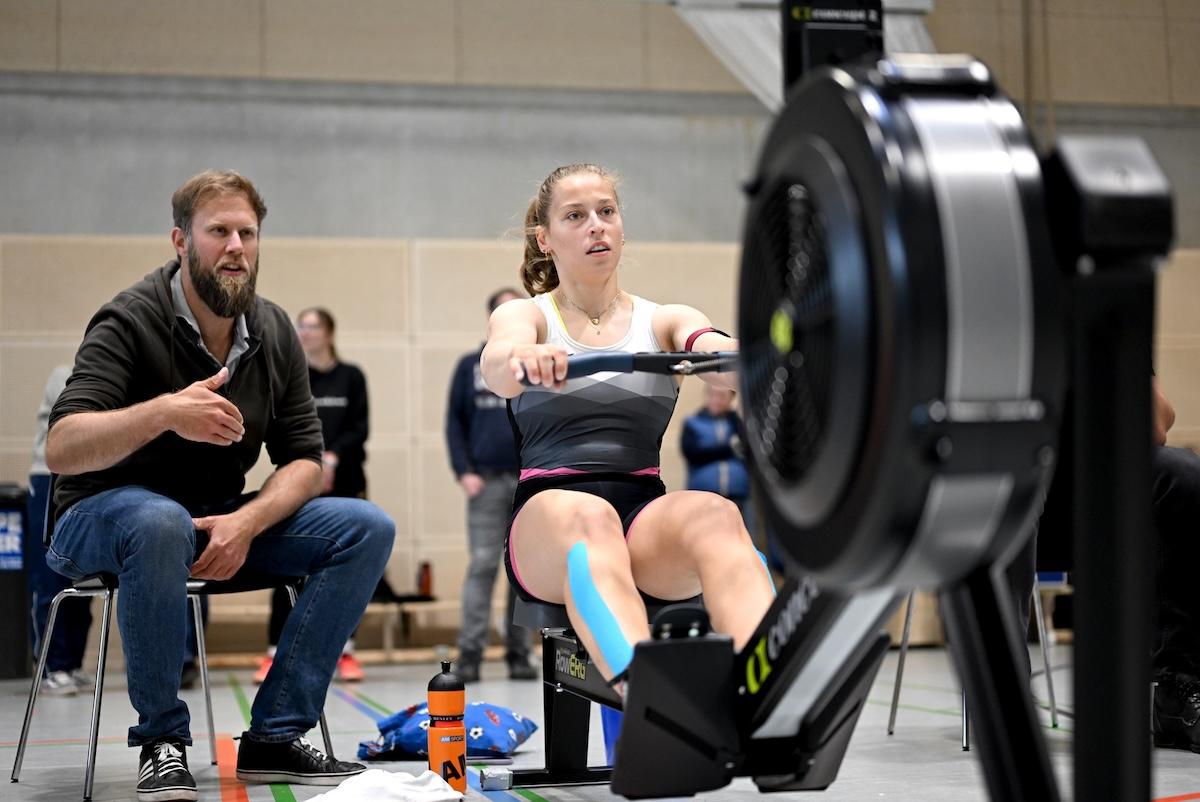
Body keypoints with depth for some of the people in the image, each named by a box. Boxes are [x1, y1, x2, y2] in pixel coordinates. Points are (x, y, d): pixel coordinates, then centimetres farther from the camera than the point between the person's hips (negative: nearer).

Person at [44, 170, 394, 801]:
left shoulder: (273, 333, 4)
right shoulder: (130, 322, -14)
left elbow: (303, 460, 3)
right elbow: (61, 449, -25)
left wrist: (247, 522, -18)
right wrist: (163, 413, -41)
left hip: (224, 519, 6)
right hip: (102, 517, -6)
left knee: (367, 529, -12)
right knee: (161, 522, -41)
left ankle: (274, 736, -13)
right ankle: (160, 741, -23)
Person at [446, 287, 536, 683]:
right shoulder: (470, 366, 8)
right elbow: (455, 421, 6)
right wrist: (464, 471, -4)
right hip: (486, 481, -1)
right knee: (482, 565, -7)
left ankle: (519, 653, 9)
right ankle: (470, 651, -7)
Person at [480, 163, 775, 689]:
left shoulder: (664, 321, 17)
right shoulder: (524, 315, 13)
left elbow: (724, 361, -7)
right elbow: (497, 366, -13)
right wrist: (523, 357, -39)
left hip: (648, 519, 2)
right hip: (549, 527, -2)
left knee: (714, 514, -33)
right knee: (589, 517, -38)